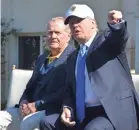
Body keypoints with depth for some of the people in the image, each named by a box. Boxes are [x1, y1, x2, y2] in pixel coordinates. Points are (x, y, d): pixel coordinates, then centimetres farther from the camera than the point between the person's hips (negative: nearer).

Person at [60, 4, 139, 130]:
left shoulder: (107, 39, 3)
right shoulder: (72, 58, 20)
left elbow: (120, 37, -20)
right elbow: (70, 89, 21)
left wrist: (116, 23, -43)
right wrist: (67, 108, 0)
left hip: (116, 112, -7)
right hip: (84, 117, 7)